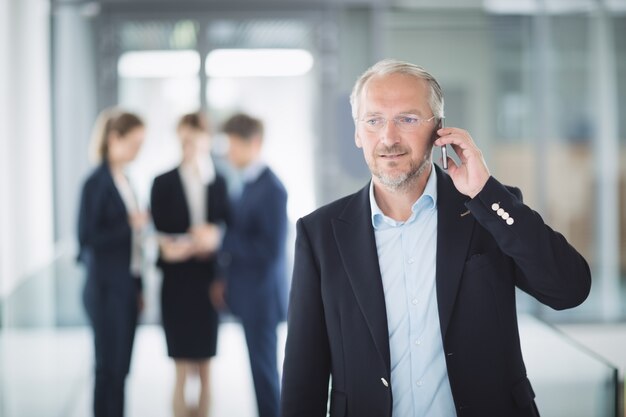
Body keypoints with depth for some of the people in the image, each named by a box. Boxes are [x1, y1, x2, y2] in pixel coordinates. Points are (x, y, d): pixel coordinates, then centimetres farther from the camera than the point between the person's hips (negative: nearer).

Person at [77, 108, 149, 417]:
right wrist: (130, 224, -19)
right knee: (109, 367, -2)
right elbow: (87, 237, -15)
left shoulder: (123, 181, 11)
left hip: (127, 287, 7)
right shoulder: (97, 183, -11)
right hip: (106, 288, -7)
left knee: (120, 368, 10)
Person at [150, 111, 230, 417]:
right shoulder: (163, 183, 1)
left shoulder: (221, 183, 3)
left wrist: (216, 236, -16)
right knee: (183, 371, 0)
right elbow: (159, 236, -2)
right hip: (177, 283, -1)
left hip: (209, 280, 1)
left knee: (204, 371, 8)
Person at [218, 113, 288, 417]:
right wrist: (228, 281, 13)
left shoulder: (271, 189, -18)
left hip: (262, 297, -8)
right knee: (262, 368, 14)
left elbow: (271, 249, -23)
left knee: (264, 369, -1)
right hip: (249, 294, 9)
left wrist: (221, 240, -21)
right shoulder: (250, 183, 11)